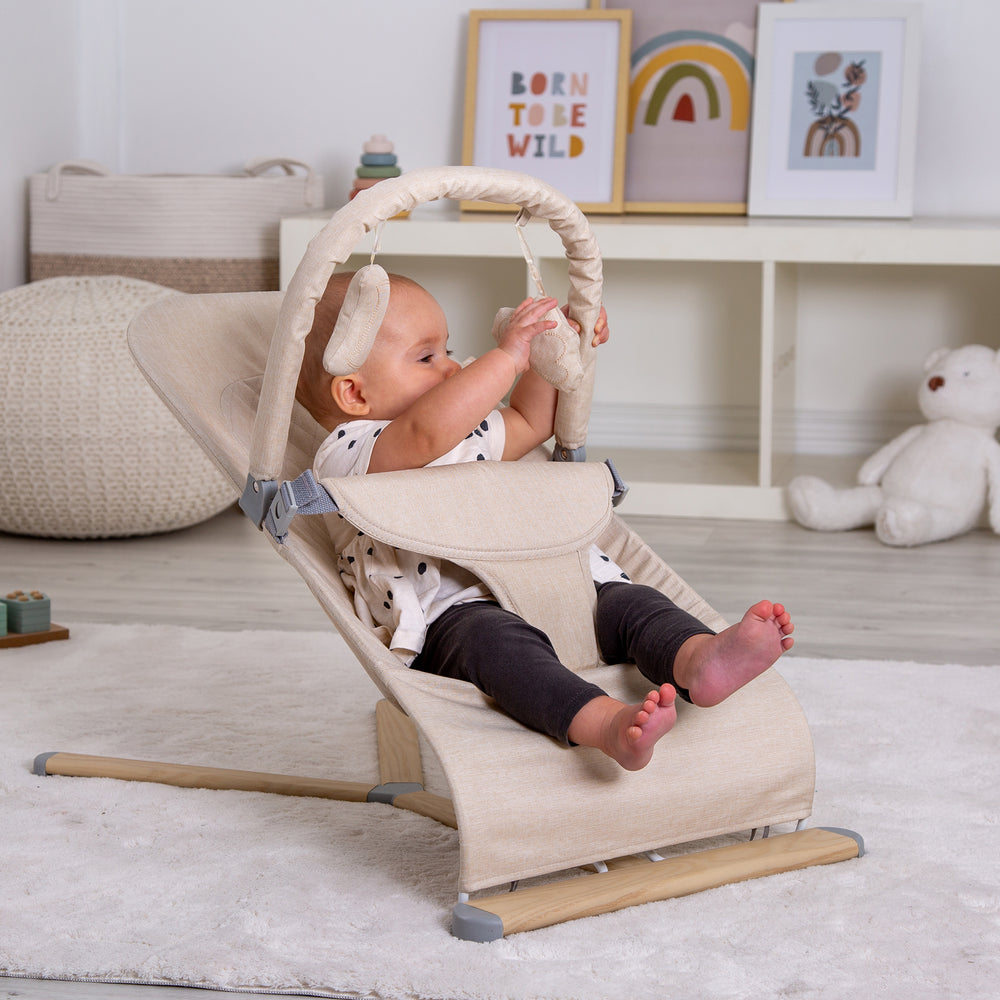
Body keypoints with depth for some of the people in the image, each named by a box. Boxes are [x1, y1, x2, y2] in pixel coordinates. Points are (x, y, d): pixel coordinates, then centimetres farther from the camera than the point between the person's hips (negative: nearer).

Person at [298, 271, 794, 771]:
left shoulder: (460, 431, 30)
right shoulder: (346, 453, -3)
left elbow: (528, 423, 46)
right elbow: (426, 435, -24)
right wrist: (507, 356, -21)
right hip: (455, 612, -8)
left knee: (629, 600, -16)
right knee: (498, 640, -39)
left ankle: (703, 660, -47)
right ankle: (605, 723, -63)